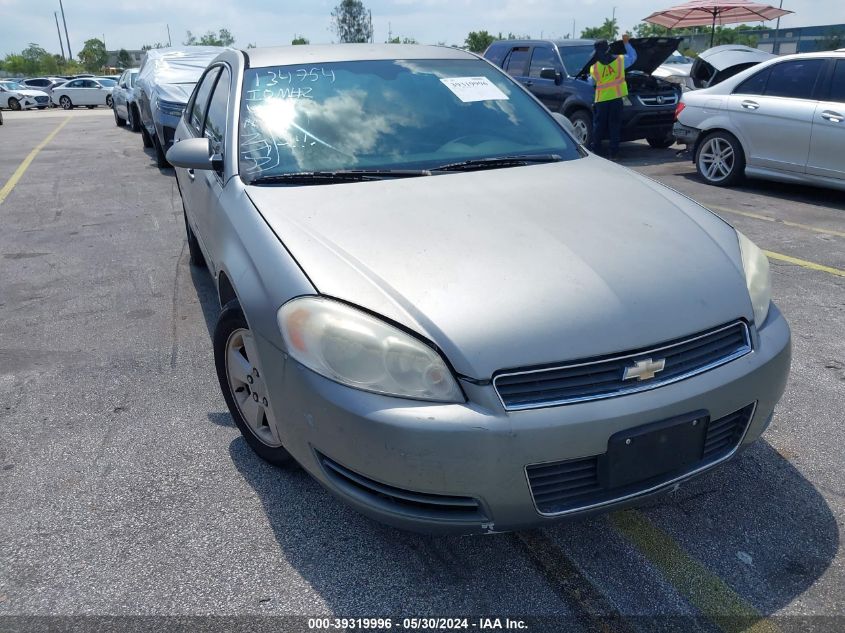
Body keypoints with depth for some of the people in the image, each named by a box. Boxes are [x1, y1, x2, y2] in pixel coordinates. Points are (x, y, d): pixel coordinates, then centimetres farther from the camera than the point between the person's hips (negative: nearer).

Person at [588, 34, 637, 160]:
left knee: (598, 126, 10)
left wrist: (589, 79, 36)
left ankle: (596, 151, 11)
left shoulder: (594, 67, -5)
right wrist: (626, 43, 22)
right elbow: (633, 56, 16)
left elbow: (591, 82, 13)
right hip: (616, 98, 1)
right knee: (615, 126, 5)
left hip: (601, 99, -1)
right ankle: (614, 153, 4)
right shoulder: (619, 60, -3)